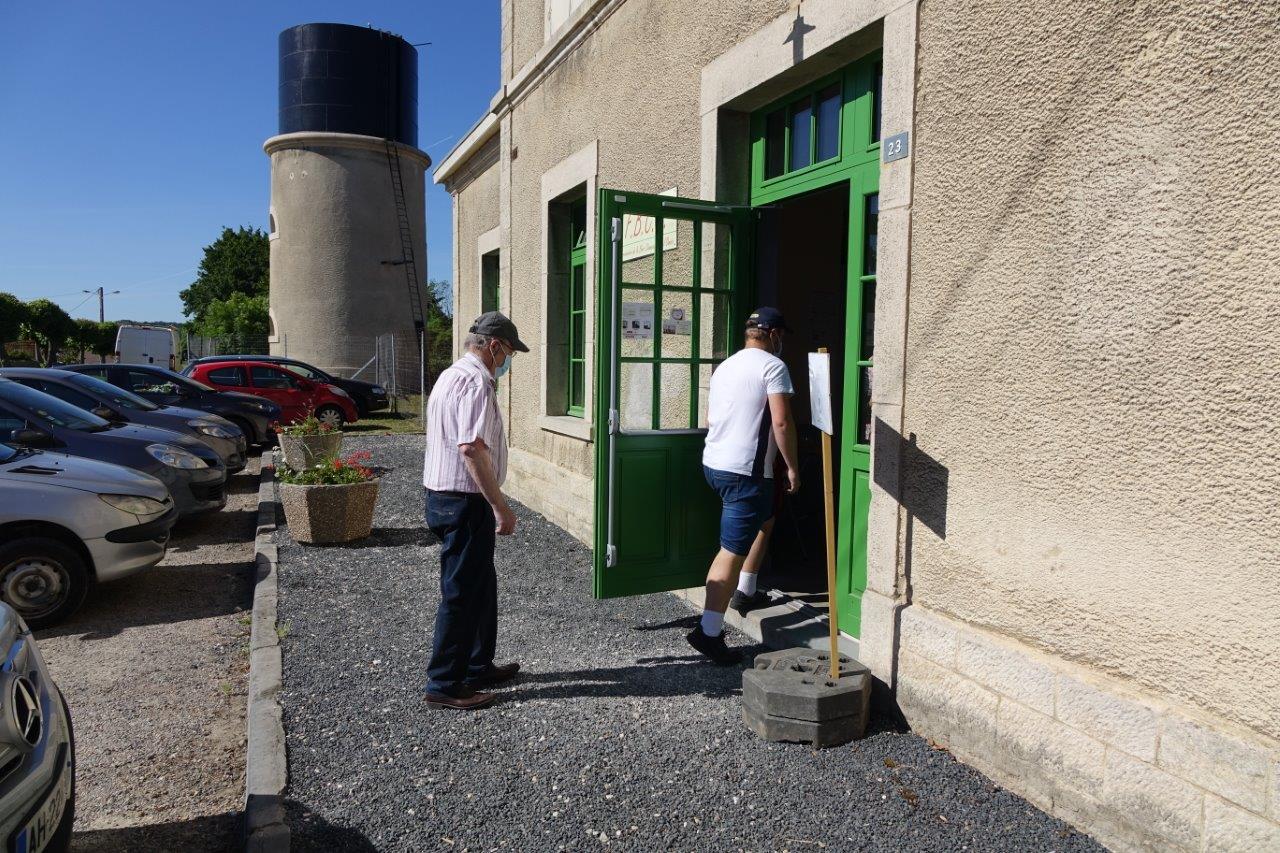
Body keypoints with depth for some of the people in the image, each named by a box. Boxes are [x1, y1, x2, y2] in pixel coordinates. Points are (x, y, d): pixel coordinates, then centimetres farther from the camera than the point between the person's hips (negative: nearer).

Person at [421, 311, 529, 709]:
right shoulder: (476, 382, -18)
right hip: (465, 500, -10)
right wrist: (501, 507, -24)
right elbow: (473, 449, -28)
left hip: (444, 494, 10)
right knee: (462, 591, 0)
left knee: (481, 585, 19)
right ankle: (444, 685, 10)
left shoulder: (450, 375, 15)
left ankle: (478, 667, 32)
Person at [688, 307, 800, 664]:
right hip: (745, 471, -9)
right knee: (732, 552, -7)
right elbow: (782, 422, -16)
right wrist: (792, 467, -7)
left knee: (765, 517, 29)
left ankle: (746, 591, 35)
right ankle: (708, 632, -7)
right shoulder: (773, 366, -8)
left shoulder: (724, 366, 16)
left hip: (713, 463, 9)